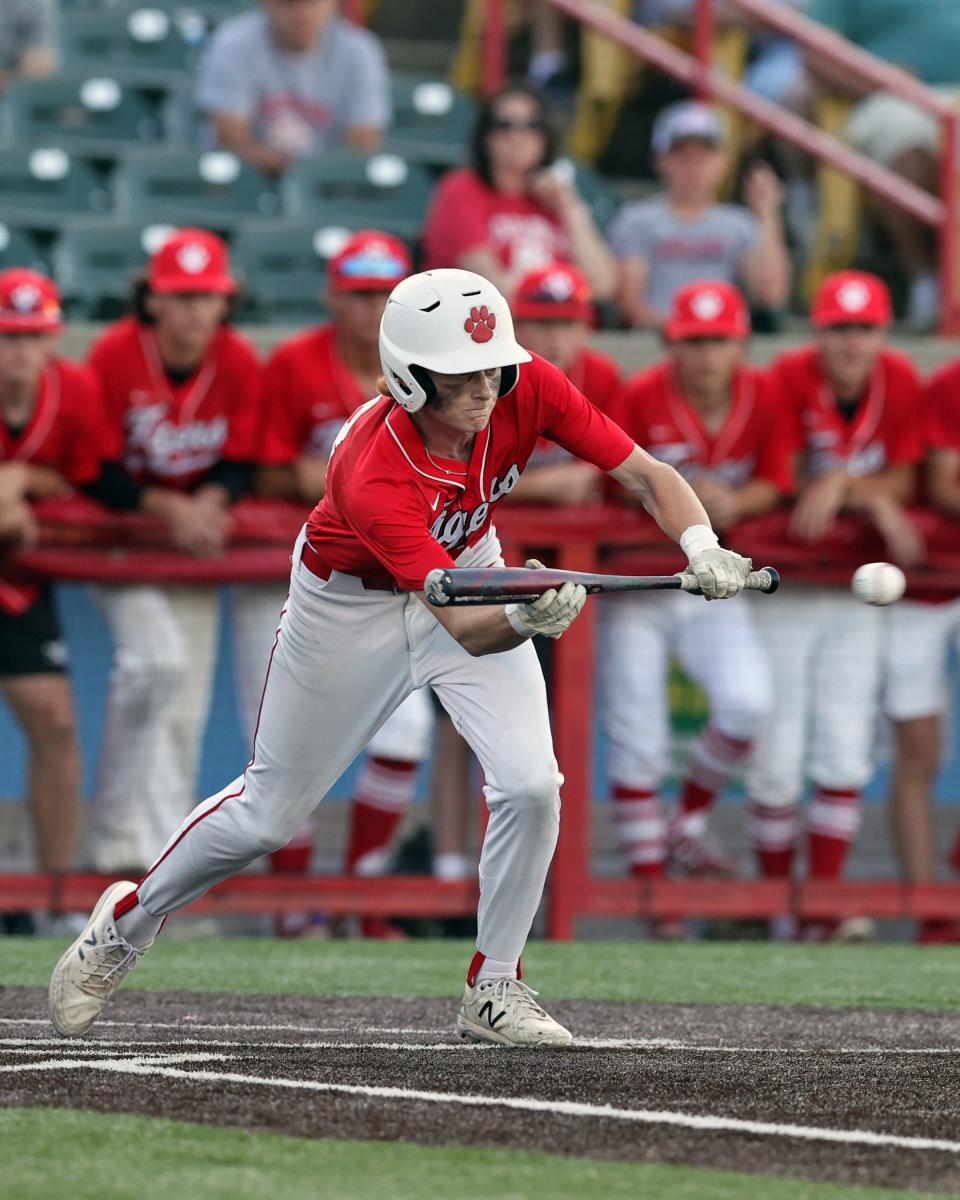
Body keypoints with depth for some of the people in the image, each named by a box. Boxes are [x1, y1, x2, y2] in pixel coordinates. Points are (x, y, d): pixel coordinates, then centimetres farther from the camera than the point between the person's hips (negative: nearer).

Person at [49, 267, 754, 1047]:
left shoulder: (527, 390, -28)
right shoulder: (374, 476, -41)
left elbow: (649, 475, -22)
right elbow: (467, 630, -46)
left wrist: (702, 548, -41)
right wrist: (524, 619, -68)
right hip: (349, 602, -4)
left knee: (531, 784, -15)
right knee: (269, 813, 10)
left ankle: (492, 990, 4)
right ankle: (128, 922, 37)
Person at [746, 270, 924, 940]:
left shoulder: (900, 382, -4)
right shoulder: (790, 378, -15)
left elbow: (902, 481, -2)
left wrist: (836, 484, -20)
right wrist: (875, 501, -24)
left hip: (857, 591, 3)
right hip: (782, 582, -3)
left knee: (846, 755, -2)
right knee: (779, 758, -2)